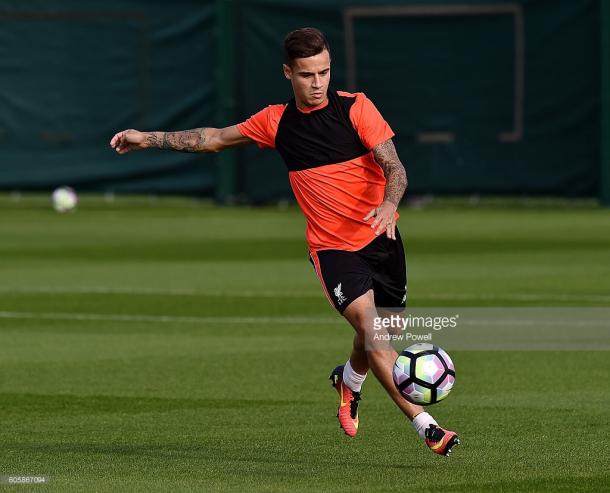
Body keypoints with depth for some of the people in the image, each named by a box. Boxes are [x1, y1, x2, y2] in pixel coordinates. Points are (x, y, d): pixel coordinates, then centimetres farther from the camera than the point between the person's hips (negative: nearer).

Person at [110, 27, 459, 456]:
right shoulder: (277, 122, 4)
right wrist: (148, 139, 15)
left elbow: (394, 168, -11)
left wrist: (389, 204, -32)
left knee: (384, 336, 10)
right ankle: (426, 427, -20)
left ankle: (349, 380, 46)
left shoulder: (356, 107, -4)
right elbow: (215, 139, 17)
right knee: (371, 331, -20)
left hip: (380, 238, 1)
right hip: (332, 247, -1)